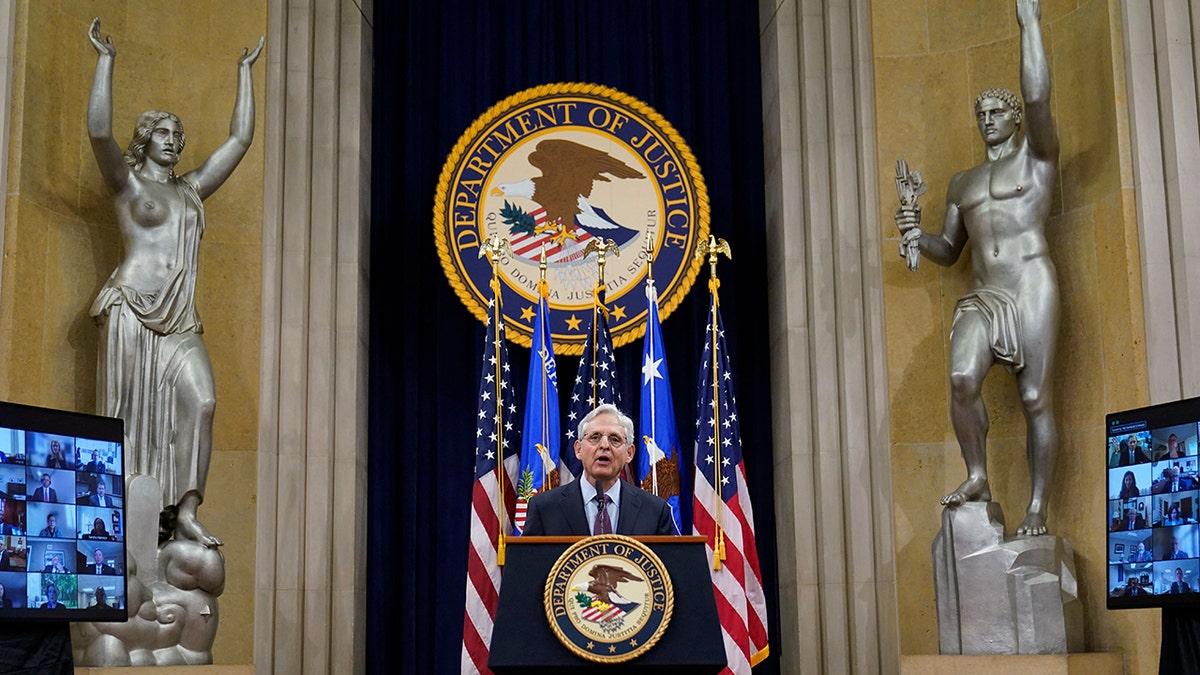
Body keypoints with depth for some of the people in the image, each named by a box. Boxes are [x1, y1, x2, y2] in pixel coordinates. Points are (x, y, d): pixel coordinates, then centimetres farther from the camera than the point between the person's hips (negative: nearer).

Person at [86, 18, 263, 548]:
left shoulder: (191, 188, 23)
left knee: (200, 402, -14)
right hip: (132, 309, -4)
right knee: (127, 410, -5)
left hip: (180, 320, 5)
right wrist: (105, 61, -8)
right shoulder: (127, 181, 9)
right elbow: (98, 131, -9)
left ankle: (185, 512, -16)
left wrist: (244, 71, 27)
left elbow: (240, 139, 25)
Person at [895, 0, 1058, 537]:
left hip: (1030, 288, -4)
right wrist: (917, 237, 4)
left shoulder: (1036, 158, 9)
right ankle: (977, 478, -4)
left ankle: (1038, 510, -1)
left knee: (1035, 398, -7)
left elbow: (1038, 99, -11)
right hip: (982, 296, 4)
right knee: (962, 379, -21)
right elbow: (949, 251, 27)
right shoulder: (962, 183, 24)